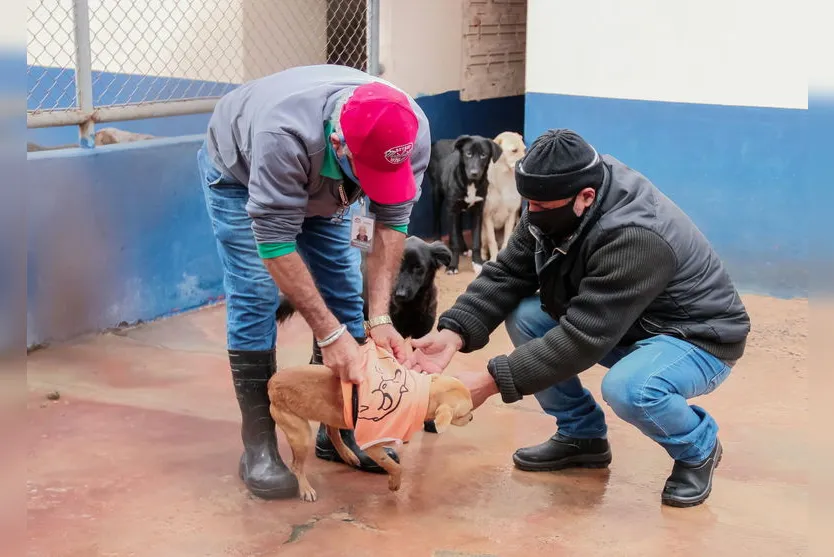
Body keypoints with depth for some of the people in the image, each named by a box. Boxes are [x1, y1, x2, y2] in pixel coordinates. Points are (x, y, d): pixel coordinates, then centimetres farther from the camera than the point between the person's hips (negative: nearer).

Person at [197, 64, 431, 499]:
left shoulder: (409, 132, -33)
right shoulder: (285, 135, -47)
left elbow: (392, 222, -22)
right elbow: (275, 242, -41)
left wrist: (379, 318, -29)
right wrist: (329, 334, -42)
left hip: (321, 183, 5)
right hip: (239, 171, -4)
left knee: (343, 287, -1)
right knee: (255, 295, -15)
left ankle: (341, 430, 10)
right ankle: (258, 447, -7)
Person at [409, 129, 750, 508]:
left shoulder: (635, 238, -36)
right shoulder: (554, 207, -12)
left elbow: (583, 338, -37)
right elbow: (507, 273, -9)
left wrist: (492, 381, -35)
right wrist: (454, 333, -24)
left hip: (697, 336, -8)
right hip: (626, 326, 8)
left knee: (627, 388, -37)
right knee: (524, 317, -10)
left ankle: (698, 447, -3)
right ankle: (582, 435, 8)